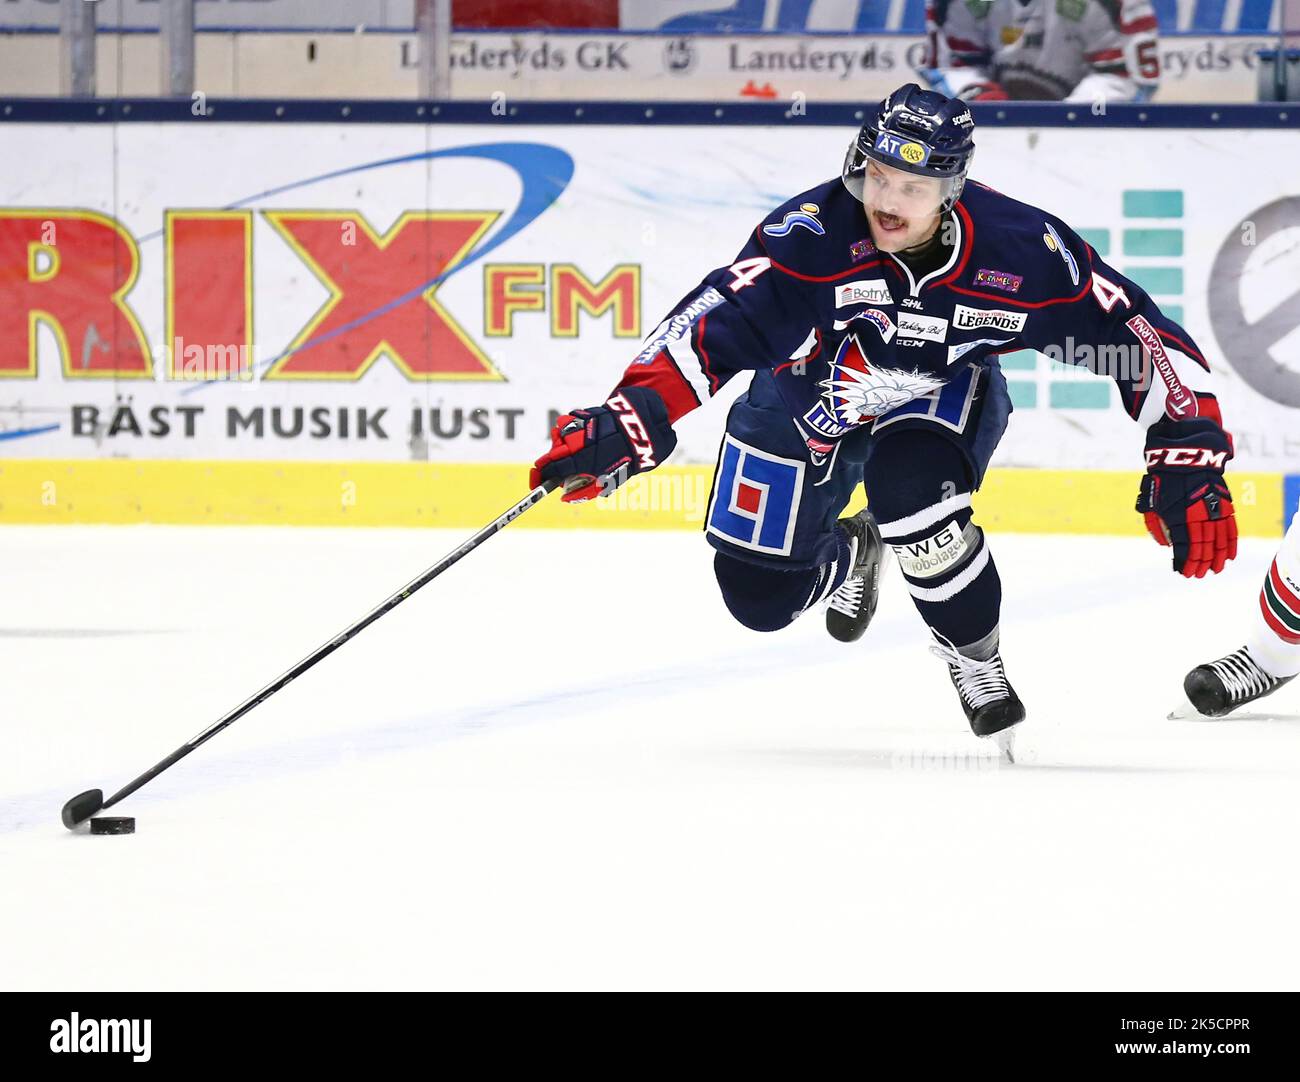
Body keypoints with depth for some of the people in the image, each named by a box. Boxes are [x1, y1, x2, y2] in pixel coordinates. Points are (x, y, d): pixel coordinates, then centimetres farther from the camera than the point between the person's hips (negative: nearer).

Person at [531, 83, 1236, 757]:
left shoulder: (1020, 251, -31)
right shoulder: (816, 232, -37)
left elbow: (1132, 331, -22)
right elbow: (717, 322, -45)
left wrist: (1188, 458, -25)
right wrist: (627, 423, -59)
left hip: (944, 392, -1)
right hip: (811, 392, 1)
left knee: (909, 478, -35)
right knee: (758, 594, -1)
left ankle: (978, 664, -11)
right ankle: (847, 555, 38)